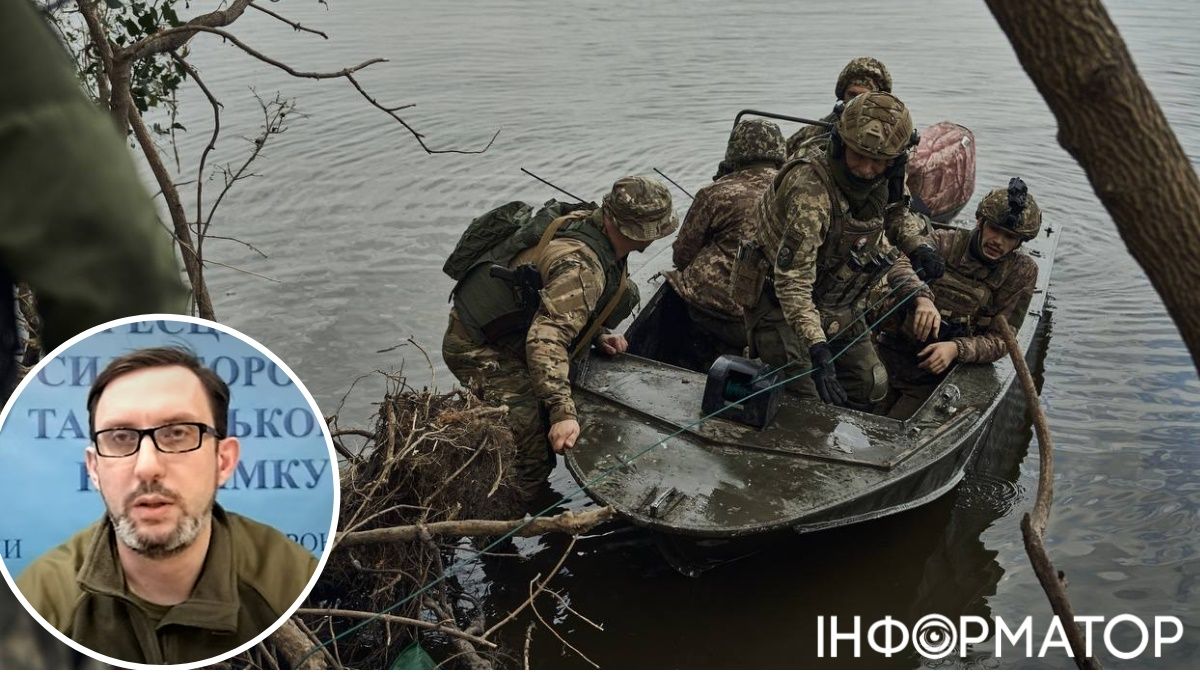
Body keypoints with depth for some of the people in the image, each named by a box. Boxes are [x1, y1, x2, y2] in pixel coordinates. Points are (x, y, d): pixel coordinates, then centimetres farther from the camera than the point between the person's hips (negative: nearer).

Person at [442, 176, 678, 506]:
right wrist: (563, 411, -42)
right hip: (480, 351, -10)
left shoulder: (584, 221, 0)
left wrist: (597, 337, 10)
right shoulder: (581, 266, -29)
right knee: (535, 456, -19)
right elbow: (546, 338, -38)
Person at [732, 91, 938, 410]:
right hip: (780, 307, -8)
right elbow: (792, 279, -36)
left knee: (871, 388, 12)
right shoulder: (810, 189, -32)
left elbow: (880, 246, 12)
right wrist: (817, 350, -44)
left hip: (837, 307, 8)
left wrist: (919, 294, -4)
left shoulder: (875, 187, -4)